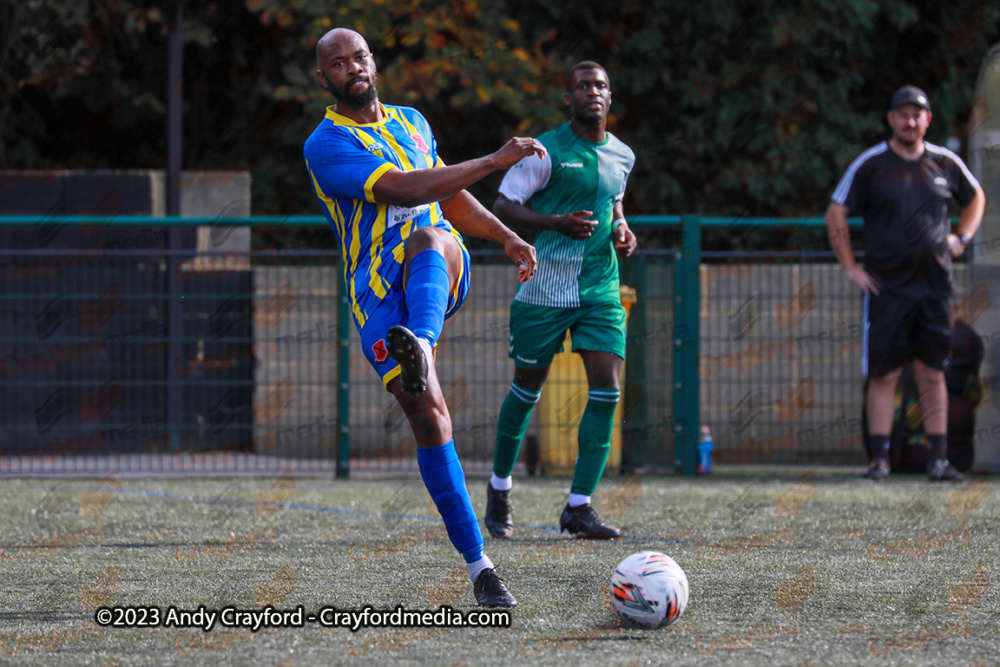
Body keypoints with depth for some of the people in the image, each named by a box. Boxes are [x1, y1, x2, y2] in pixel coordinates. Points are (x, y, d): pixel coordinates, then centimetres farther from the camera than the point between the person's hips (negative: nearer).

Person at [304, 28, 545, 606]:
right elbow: (401, 190, -19)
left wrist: (507, 237, 20)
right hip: (380, 292, -3)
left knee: (426, 236, -32)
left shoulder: (411, 122, 19)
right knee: (428, 414, -14)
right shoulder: (326, 145, -4)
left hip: (443, 275, 4)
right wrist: (495, 162, -22)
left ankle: (422, 344, -64)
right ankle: (478, 565, -9)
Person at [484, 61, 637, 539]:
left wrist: (622, 229, 7)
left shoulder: (621, 156, 9)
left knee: (606, 388, -10)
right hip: (545, 288, -4)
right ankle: (500, 488, 30)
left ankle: (579, 508, -5)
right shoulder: (546, 151, -8)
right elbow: (503, 208, -9)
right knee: (528, 387, 7)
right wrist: (557, 222, -22)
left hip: (601, 287, 4)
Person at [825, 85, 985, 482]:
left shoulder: (945, 163, 8)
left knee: (933, 375, 4)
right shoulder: (870, 165, -2)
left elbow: (976, 197, 26)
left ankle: (938, 459, 6)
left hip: (934, 285, 3)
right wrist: (850, 268, -3)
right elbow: (835, 213, 1)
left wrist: (962, 238, 11)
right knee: (883, 376, -3)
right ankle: (879, 459, 0)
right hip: (886, 286, -3)